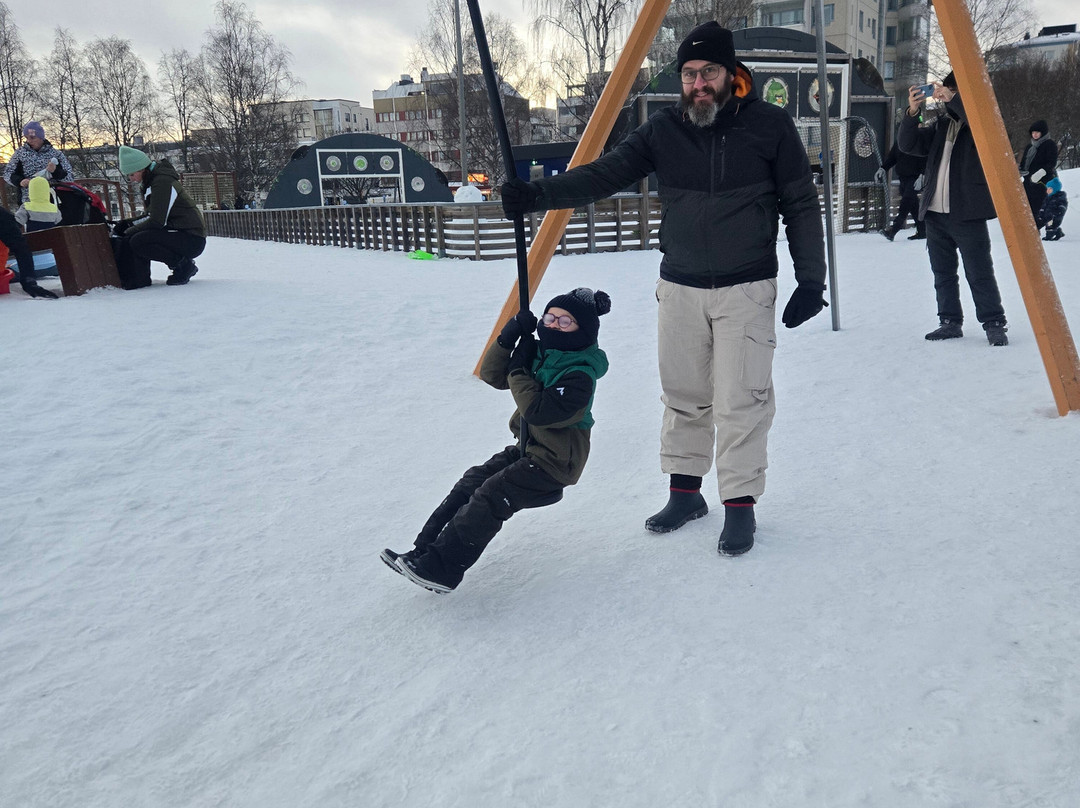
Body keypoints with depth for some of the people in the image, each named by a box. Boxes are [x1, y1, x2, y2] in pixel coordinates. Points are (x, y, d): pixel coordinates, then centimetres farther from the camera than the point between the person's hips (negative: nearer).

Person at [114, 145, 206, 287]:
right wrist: (128, 223, 6)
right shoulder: (152, 181, 14)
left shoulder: (162, 182, -17)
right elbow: (152, 216, 20)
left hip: (192, 239, -10)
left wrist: (129, 231, -9)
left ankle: (183, 265, -9)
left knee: (138, 242, -24)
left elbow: (157, 222, -21)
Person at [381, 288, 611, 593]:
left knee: (489, 497, -20)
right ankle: (422, 552, -1)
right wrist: (507, 339, -13)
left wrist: (519, 370, -20)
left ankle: (441, 569, -18)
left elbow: (537, 411, -30)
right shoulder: (540, 355, 5)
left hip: (554, 464, -9)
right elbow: (492, 375, 4)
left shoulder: (580, 376, -22)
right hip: (528, 449, 9)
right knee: (470, 483, -1)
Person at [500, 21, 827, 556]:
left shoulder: (770, 126, -4)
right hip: (679, 287, 3)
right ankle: (684, 492, 26)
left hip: (746, 290, -2)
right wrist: (538, 195, -22)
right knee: (683, 397, 10)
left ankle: (740, 504, 12)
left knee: (739, 402, -4)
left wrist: (810, 280, -6)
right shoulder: (663, 130, 1)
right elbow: (603, 175, -7)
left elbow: (802, 206, 0)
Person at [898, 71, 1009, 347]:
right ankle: (950, 322, 18)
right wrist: (912, 112, -9)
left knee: (979, 273, -6)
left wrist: (953, 99, -25)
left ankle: (994, 324, 1)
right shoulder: (940, 126, 18)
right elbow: (908, 144, 8)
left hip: (968, 213, -6)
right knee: (943, 273, 10)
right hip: (935, 213, 6)